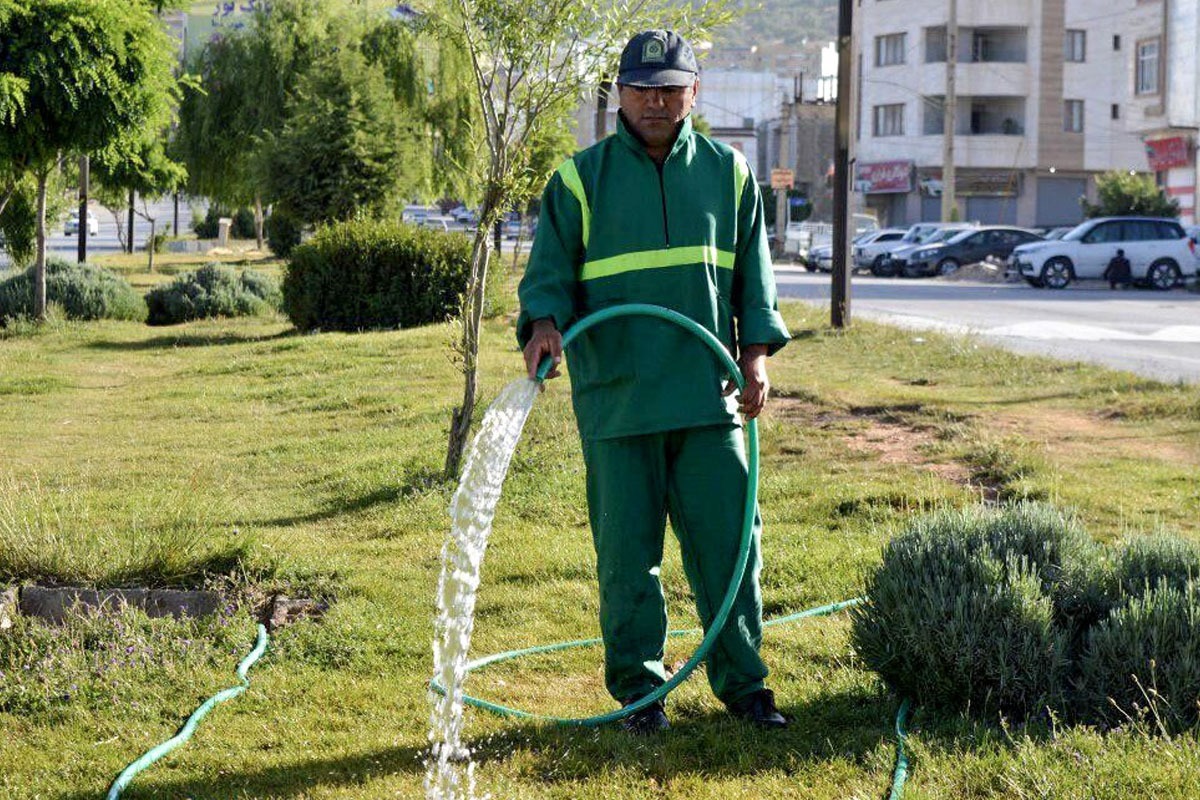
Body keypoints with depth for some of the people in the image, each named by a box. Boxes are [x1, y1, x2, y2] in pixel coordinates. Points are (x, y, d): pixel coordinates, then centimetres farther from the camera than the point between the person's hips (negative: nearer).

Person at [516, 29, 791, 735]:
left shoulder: (728, 173, 11)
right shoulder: (581, 179, 4)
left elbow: (754, 273, 16)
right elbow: (549, 271, 2)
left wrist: (757, 352, 4)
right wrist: (544, 323, -19)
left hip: (708, 394, 2)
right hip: (616, 398, -2)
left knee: (728, 541, 3)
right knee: (627, 552, 3)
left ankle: (742, 680, 15)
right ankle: (639, 688, 14)